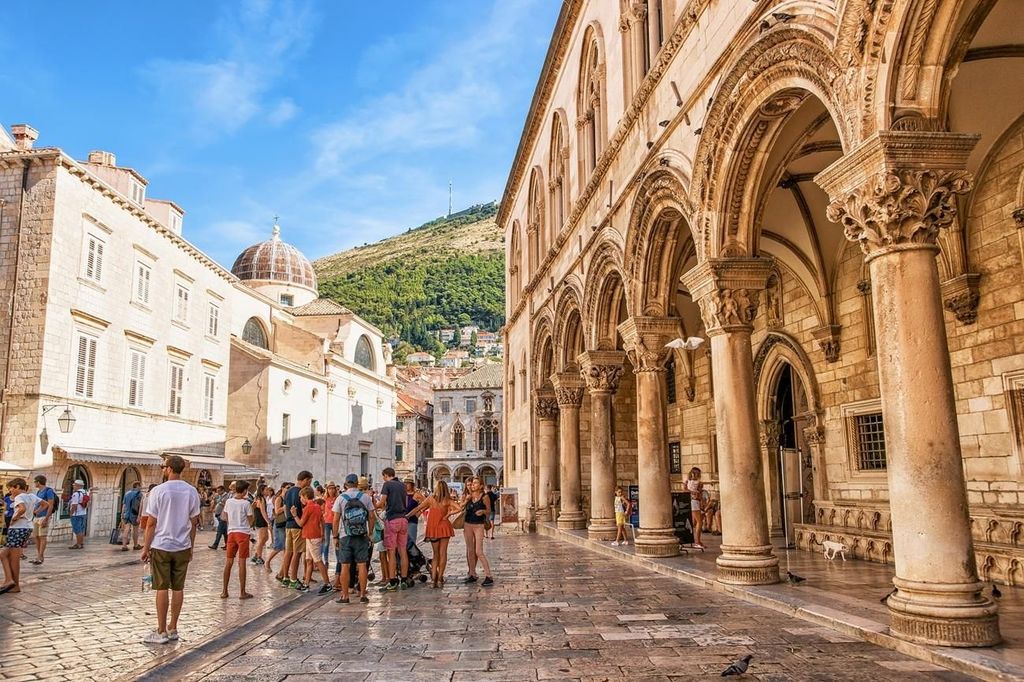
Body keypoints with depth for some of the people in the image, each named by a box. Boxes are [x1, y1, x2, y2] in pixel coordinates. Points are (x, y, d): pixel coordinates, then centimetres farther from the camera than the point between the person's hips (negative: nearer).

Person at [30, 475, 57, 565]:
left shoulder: (48, 491, -9)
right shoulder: (38, 491, 17)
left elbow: (50, 506, -15)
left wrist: (46, 519, -20)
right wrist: (33, 516, 17)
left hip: (44, 517, -9)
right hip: (36, 517, 9)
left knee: (43, 537, -9)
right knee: (37, 537, 8)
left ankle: (40, 557, -11)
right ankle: (38, 556, 13)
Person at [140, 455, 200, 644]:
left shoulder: (159, 491, -11)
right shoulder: (191, 492, 1)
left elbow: (151, 523, -9)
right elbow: (194, 522, 5)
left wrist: (146, 547, 0)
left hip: (161, 546, -3)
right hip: (182, 547, 4)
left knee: (162, 588, 2)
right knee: (178, 588, 9)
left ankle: (161, 632, 8)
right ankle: (173, 629, 17)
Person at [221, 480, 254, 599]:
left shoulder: (228, 502, 2)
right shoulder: (246, 503, -11)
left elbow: (225, 518, 10)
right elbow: (250, 521, -5)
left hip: (231, 532, 4)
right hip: (243, 533, -4)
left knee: (228, 562, 10)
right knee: (242, 563, -1)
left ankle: (224, 591, 14)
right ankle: (242, 592, 3)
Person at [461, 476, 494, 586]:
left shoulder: (484, 497, -8)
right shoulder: (468, 496, 5)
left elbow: (489, 511, -2)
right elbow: (461, 508, 8)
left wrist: (483, 511, -23)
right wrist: (466, 501, -9)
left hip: (478, 525, -5)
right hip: (468, 525, 5)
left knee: (479, 552, -11)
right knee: (470, 551, 10)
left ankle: (488, 576, -7)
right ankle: (472, 574, 19)